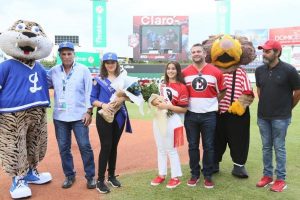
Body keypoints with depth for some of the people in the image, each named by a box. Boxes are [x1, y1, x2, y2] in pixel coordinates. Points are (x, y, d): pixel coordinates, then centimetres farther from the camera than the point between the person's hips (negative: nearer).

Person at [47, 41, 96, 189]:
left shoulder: (83, 70, 0)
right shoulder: (53, 71, 7)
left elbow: (89, 91, -2)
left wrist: (88, 111, -7)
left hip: (79, 116, -3)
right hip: (60, 116, 3)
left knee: (85, 146, 0)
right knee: (63, 148, 10)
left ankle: (90, 176, 14)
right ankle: (69, 176, 26)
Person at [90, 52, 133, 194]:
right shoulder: (98, 80, 0)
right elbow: (92, 99, -3)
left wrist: (122, 99, -15)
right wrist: (102, 104, -21)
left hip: (119, 116, 4)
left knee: (114, 146, 11)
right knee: (106, 146, -6)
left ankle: (112, 176, 25)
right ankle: (100, 180, 4)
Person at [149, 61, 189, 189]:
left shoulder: (182, 87, -10)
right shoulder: (163, 85, 12)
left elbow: (184, 109, -14)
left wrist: (167, 106, -23)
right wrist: (155, 102, 1)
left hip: (171, 120, -7)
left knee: (171, 149, 1)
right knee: (160, 148, 14)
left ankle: (175, 177, 16)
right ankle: (161, 174, 27)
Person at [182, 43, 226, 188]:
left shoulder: (215, 72, -3)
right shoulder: (185, 72, 1)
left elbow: (222, 92, 9)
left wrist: (211, 102, 5)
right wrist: (189, 102, 4)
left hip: (209, 115, -1)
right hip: (191, 115, 1)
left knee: (208, 146, 7)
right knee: (193, 146, 10)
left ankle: (208, 176, 21)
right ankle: (195, 174, 24)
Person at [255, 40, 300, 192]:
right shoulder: (259, 70, 2)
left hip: (280, 117, -5)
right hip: (262, 116, 5)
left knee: (279, 148, 4)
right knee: (266, 147, 13)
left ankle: (281, 179, 18)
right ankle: (267, 175, 27)